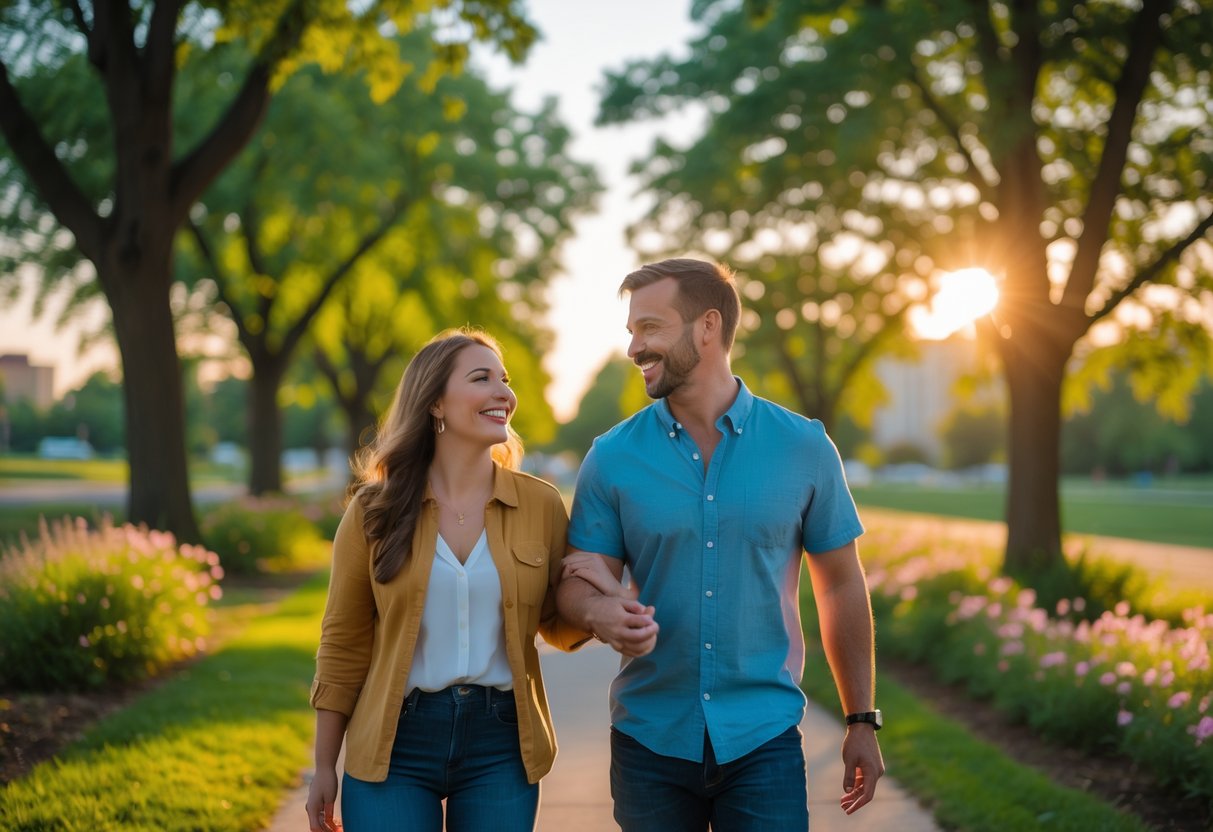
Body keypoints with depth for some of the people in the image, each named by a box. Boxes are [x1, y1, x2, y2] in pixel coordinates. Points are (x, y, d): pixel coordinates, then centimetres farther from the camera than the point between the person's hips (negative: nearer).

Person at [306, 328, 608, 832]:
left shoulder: (540, 505, 0)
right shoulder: (376, 510, -2)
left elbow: (557, 624, 9)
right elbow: (343, 644, 3)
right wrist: (324, 769, 4)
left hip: (501, 744, 1)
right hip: (395, 746, -1)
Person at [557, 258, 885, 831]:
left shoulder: (803, 447, -1)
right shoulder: (613, 457, -1)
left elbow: (841, 586, 6)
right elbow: (577, 585, -2)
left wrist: (862, 721, 6)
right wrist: (601, 615, -26)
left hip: (763, 741, -1)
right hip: (649, 740, 1)